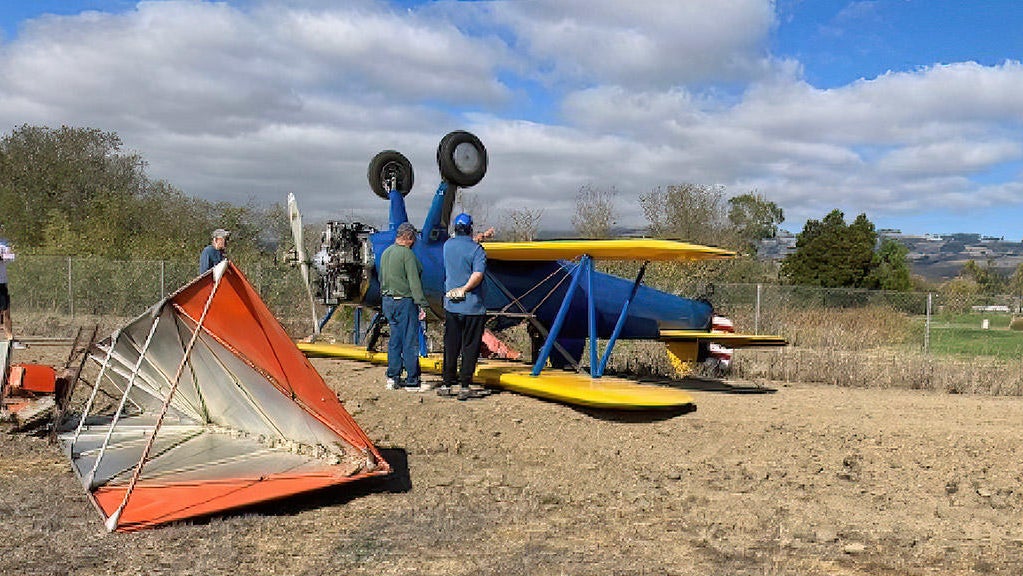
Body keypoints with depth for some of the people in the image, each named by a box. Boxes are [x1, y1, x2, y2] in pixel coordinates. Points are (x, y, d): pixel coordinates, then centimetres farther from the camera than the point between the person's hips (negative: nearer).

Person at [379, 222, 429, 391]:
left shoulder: (385, 253, 11)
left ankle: (392, 378, 18)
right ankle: (412, 381, 3)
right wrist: (421, 305, -14)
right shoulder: (407, 254, -14)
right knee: (410, 342, -2)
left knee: (394, 340, 15)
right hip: (404, 302, -8)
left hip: (388, 301, 8)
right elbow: (414, 282, -16)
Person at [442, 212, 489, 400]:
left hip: (451, 306, 5)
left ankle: (448, 383, 19)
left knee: (451, 347, 13)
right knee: (470, 348, 2)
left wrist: (477, 239, 35)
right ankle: (465, 386, 3)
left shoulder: (448, 245, 6)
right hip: (472, 307, -5)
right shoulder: (477, 250, -11)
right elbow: (477, 275, -24)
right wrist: (464, 289, -15)